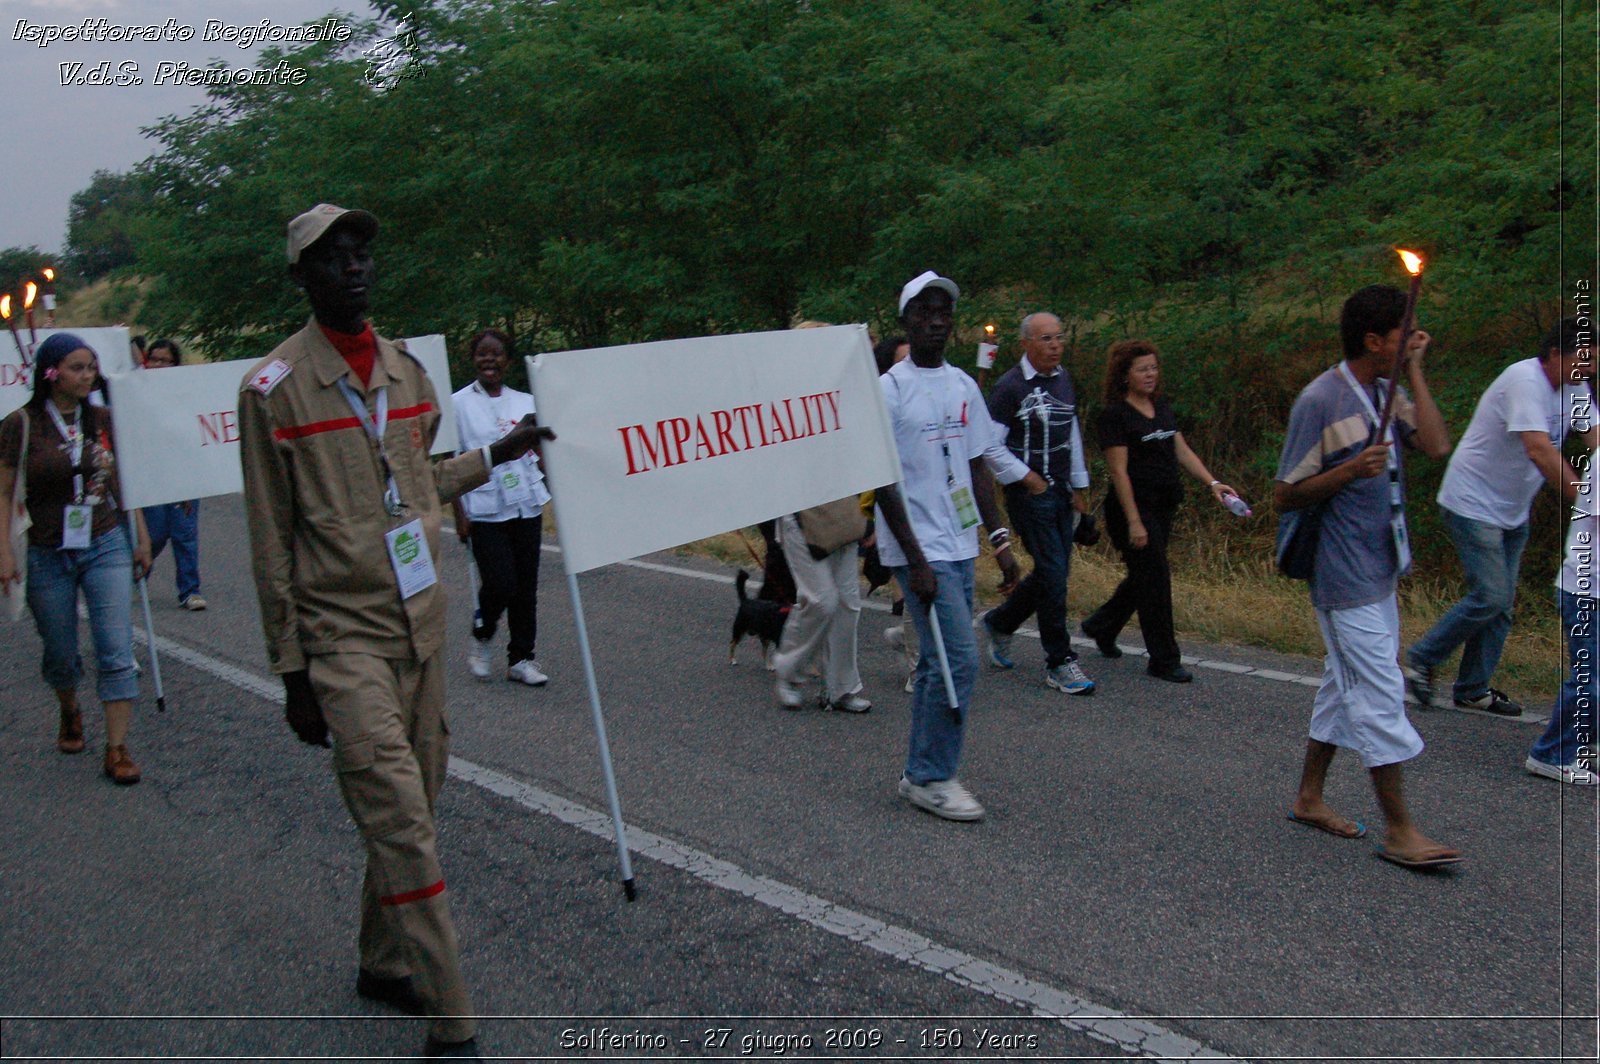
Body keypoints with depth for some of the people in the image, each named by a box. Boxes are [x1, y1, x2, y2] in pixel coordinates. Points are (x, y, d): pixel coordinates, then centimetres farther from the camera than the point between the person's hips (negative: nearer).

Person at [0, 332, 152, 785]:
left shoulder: (103, 420, 3)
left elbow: (124, 483, 11)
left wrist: (141, 538, 11)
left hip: (106, 546, 2)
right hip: (48, 556, -1)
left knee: (117, 651, -8)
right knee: (61, 655, 14)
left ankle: (117, 749, -4)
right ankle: (69, 714, 44)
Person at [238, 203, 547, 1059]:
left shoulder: (407, 370, 11)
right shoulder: (275, 388, -7)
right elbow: (271, 542, -6)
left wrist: (497, 455, 21)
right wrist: (291, 671, -6)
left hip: (420, 625, 6)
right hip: (343, 635, -6)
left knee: (413, 809, 14)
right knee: (401, 823, -10)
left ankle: (384, 964, 34)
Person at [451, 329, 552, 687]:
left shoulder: (525, 402, 10)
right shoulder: (459, 404, 0)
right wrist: (459, 513, -6)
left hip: (526, 505, 4)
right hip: (484, 508, -4)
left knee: (526, 584, 5)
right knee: (499, 583, -10)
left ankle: (520, 658, 17)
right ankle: (482, 638, 19)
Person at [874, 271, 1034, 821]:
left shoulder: (964, 386, 12)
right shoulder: (889, 390, -9)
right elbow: (885, 483, -12)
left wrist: (999, 539, 9)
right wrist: (916, 560, -16)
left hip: (960, 546, 7)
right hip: (921, 550, -7)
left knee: (939, 662, 11)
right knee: (958, 660, -10)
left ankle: (923, 773, 21)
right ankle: (931, 778, 2)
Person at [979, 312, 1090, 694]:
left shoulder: (1064, 379, 12)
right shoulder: (1010, 386, -11)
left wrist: (1079, 486, 20)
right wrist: (1026, 477, -11)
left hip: (1061, 491, 7)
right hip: (1029, 493, -7)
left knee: (1054, 571, 10)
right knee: (1052, 571, -8)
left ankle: (999, 623, 32)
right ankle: (1059, 662, 2)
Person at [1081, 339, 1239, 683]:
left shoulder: (1162, 407, 11)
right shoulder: (1116, 415, -12)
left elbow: (1182, 451, 13)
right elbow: (1119, 471, -15)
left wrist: (1212, 482, -1)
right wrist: (1134, 522, -19)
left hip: (1163, 507, 8)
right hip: (1134, 507, -8)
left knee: (1145, 576, 16)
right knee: (1154, 580, -4)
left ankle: (1100, 626, 37)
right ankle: (1163, 661, 6)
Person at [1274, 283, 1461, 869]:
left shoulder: (1386, 392, 10)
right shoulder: (1320, 401, -14)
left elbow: (1438, 445, -5)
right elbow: (1284, 495, -13)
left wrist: (1415, 371, -3)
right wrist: (1350, 471, -25)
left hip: (1379, 566, 9)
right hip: (1344, 573, -9)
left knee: (1347, 683, 15)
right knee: (1380, 693, -7)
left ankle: (1309, 798, 27)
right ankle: (1399, 830, 1)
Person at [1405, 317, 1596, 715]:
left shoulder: (1574, 389, 5)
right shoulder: (1525, 381, -22)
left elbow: (1593, 440, -5)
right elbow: (1539, 449, -32)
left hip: (1513, 511, 9)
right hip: (1472, 504, -9)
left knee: (1501, 602, 9)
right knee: (1490, 597, -13)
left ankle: (1473, 690, 17)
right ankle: (1421, 661, 4)